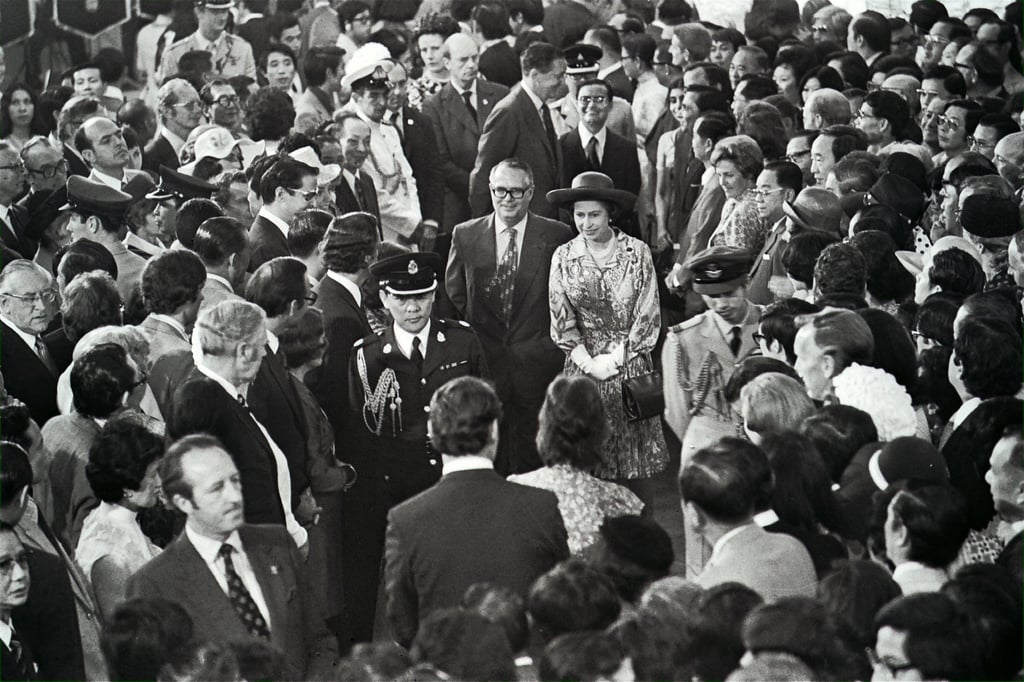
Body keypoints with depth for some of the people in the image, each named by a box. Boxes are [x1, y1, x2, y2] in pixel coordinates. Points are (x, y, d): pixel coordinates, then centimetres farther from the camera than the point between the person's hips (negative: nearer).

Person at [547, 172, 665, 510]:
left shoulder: (637, 253, -3)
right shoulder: (563, 257, 1)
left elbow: (648, 317, -3)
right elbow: (562, 322, 2)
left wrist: (614, 359, -8)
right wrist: (590, 364, -9)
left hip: (630, 365, -1)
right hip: (583, 367, 1)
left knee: (636, 458, 2)